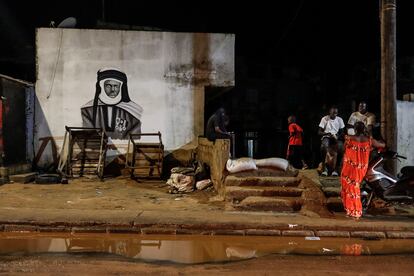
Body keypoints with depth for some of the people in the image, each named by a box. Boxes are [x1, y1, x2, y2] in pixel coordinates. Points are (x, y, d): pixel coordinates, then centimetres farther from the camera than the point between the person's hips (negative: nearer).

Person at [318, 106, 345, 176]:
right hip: (326, 137, -2)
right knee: (324, 146, -37)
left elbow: (342, 132, 7)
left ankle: (336, 169, -21)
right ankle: (324, 168, -25)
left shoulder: (340, 119, 3)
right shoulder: (324, 119, -3)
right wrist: (328, 133, -23)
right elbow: (319, 132, -4)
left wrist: (337, 136, -16)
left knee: (341, 146, -32)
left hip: (336, 138, 2)